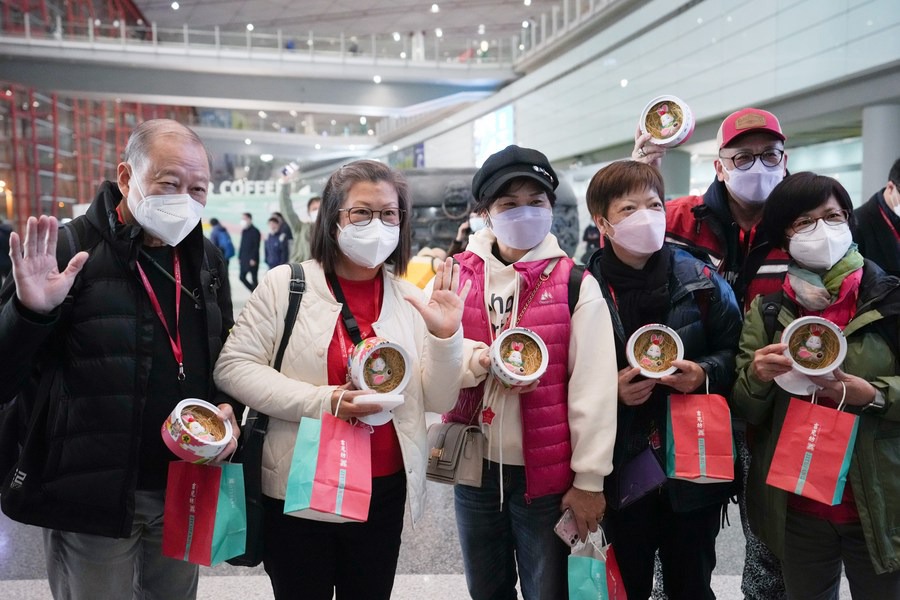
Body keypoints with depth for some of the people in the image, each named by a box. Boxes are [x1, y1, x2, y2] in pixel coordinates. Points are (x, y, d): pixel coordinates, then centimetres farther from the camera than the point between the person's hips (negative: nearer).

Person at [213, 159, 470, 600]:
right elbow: (232, 366, -11)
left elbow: (438, 401, 1)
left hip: (385, 490, 3)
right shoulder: (286, 285, -5)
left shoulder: (413, 299, 2)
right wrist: (321, 401, -20)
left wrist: (445, 337, -17)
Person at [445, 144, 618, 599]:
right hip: (474, 469, 3)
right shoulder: (458, 275, 0)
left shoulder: (575, 284, -8)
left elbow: (594, 388, -9)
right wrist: (477, 360, -23)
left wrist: (589, 478, -9)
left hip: (546, 473, -2)